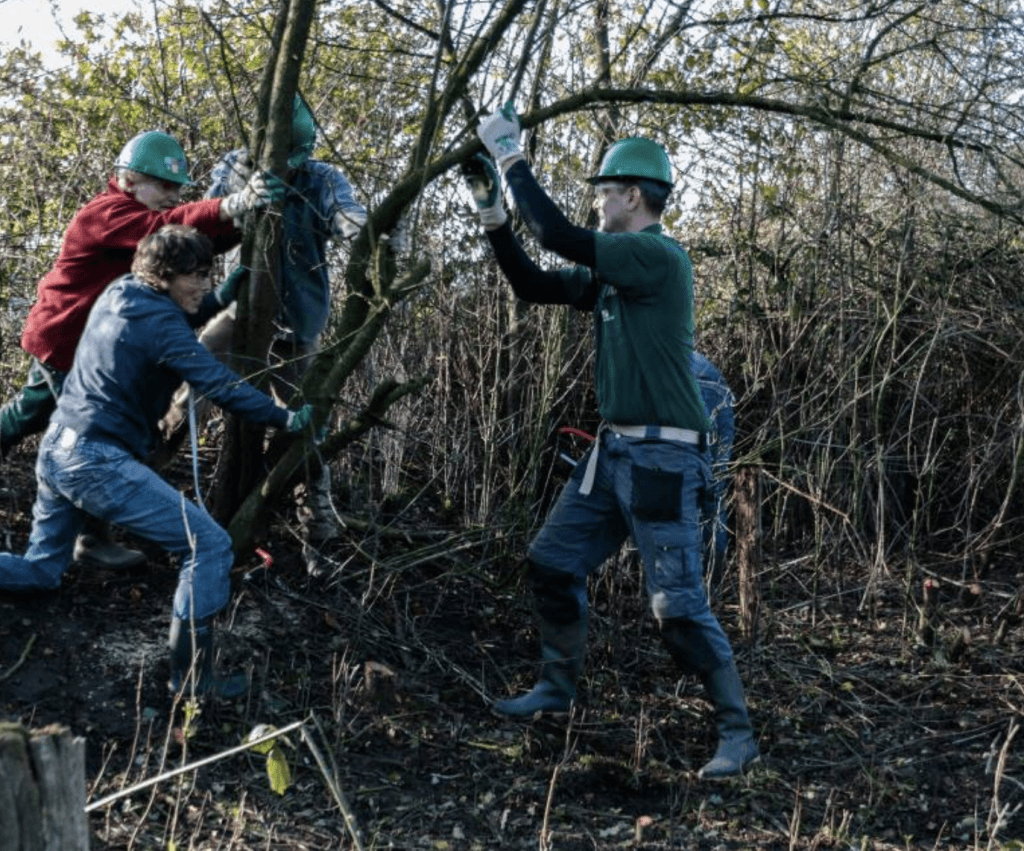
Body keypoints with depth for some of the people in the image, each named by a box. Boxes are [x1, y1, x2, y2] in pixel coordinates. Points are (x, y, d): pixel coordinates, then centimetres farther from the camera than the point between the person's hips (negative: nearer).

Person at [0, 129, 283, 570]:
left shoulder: (141, 215, 5)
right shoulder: (107, 214, -24)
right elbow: (170, 225, -43)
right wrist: (233, 205, -57)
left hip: (81, 340, 10)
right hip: (63, 340, -10)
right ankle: (92, 540, 1)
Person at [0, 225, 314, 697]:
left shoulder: (119, 292, 11)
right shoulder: (159, 321, -14)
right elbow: (218, 383, -21)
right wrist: (284, 417, -16)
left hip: (55, 448, 10)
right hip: (97, 462, -9)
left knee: (39, 571, 26)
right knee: (209, 544, -9)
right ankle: (190, 676, -8)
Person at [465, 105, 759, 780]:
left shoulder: (659, 256, -15)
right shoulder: (609, 270, 13)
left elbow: (558, 236, -22)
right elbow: (533, 285, 17)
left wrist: (512, 157, -13)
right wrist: (490, 209, 11)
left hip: (662, 458, -9)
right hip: (614, 451, 9)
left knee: (678, 604, -8)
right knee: (552, 563, 15)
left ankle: (738, 734, 3)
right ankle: (558, 687, 32)